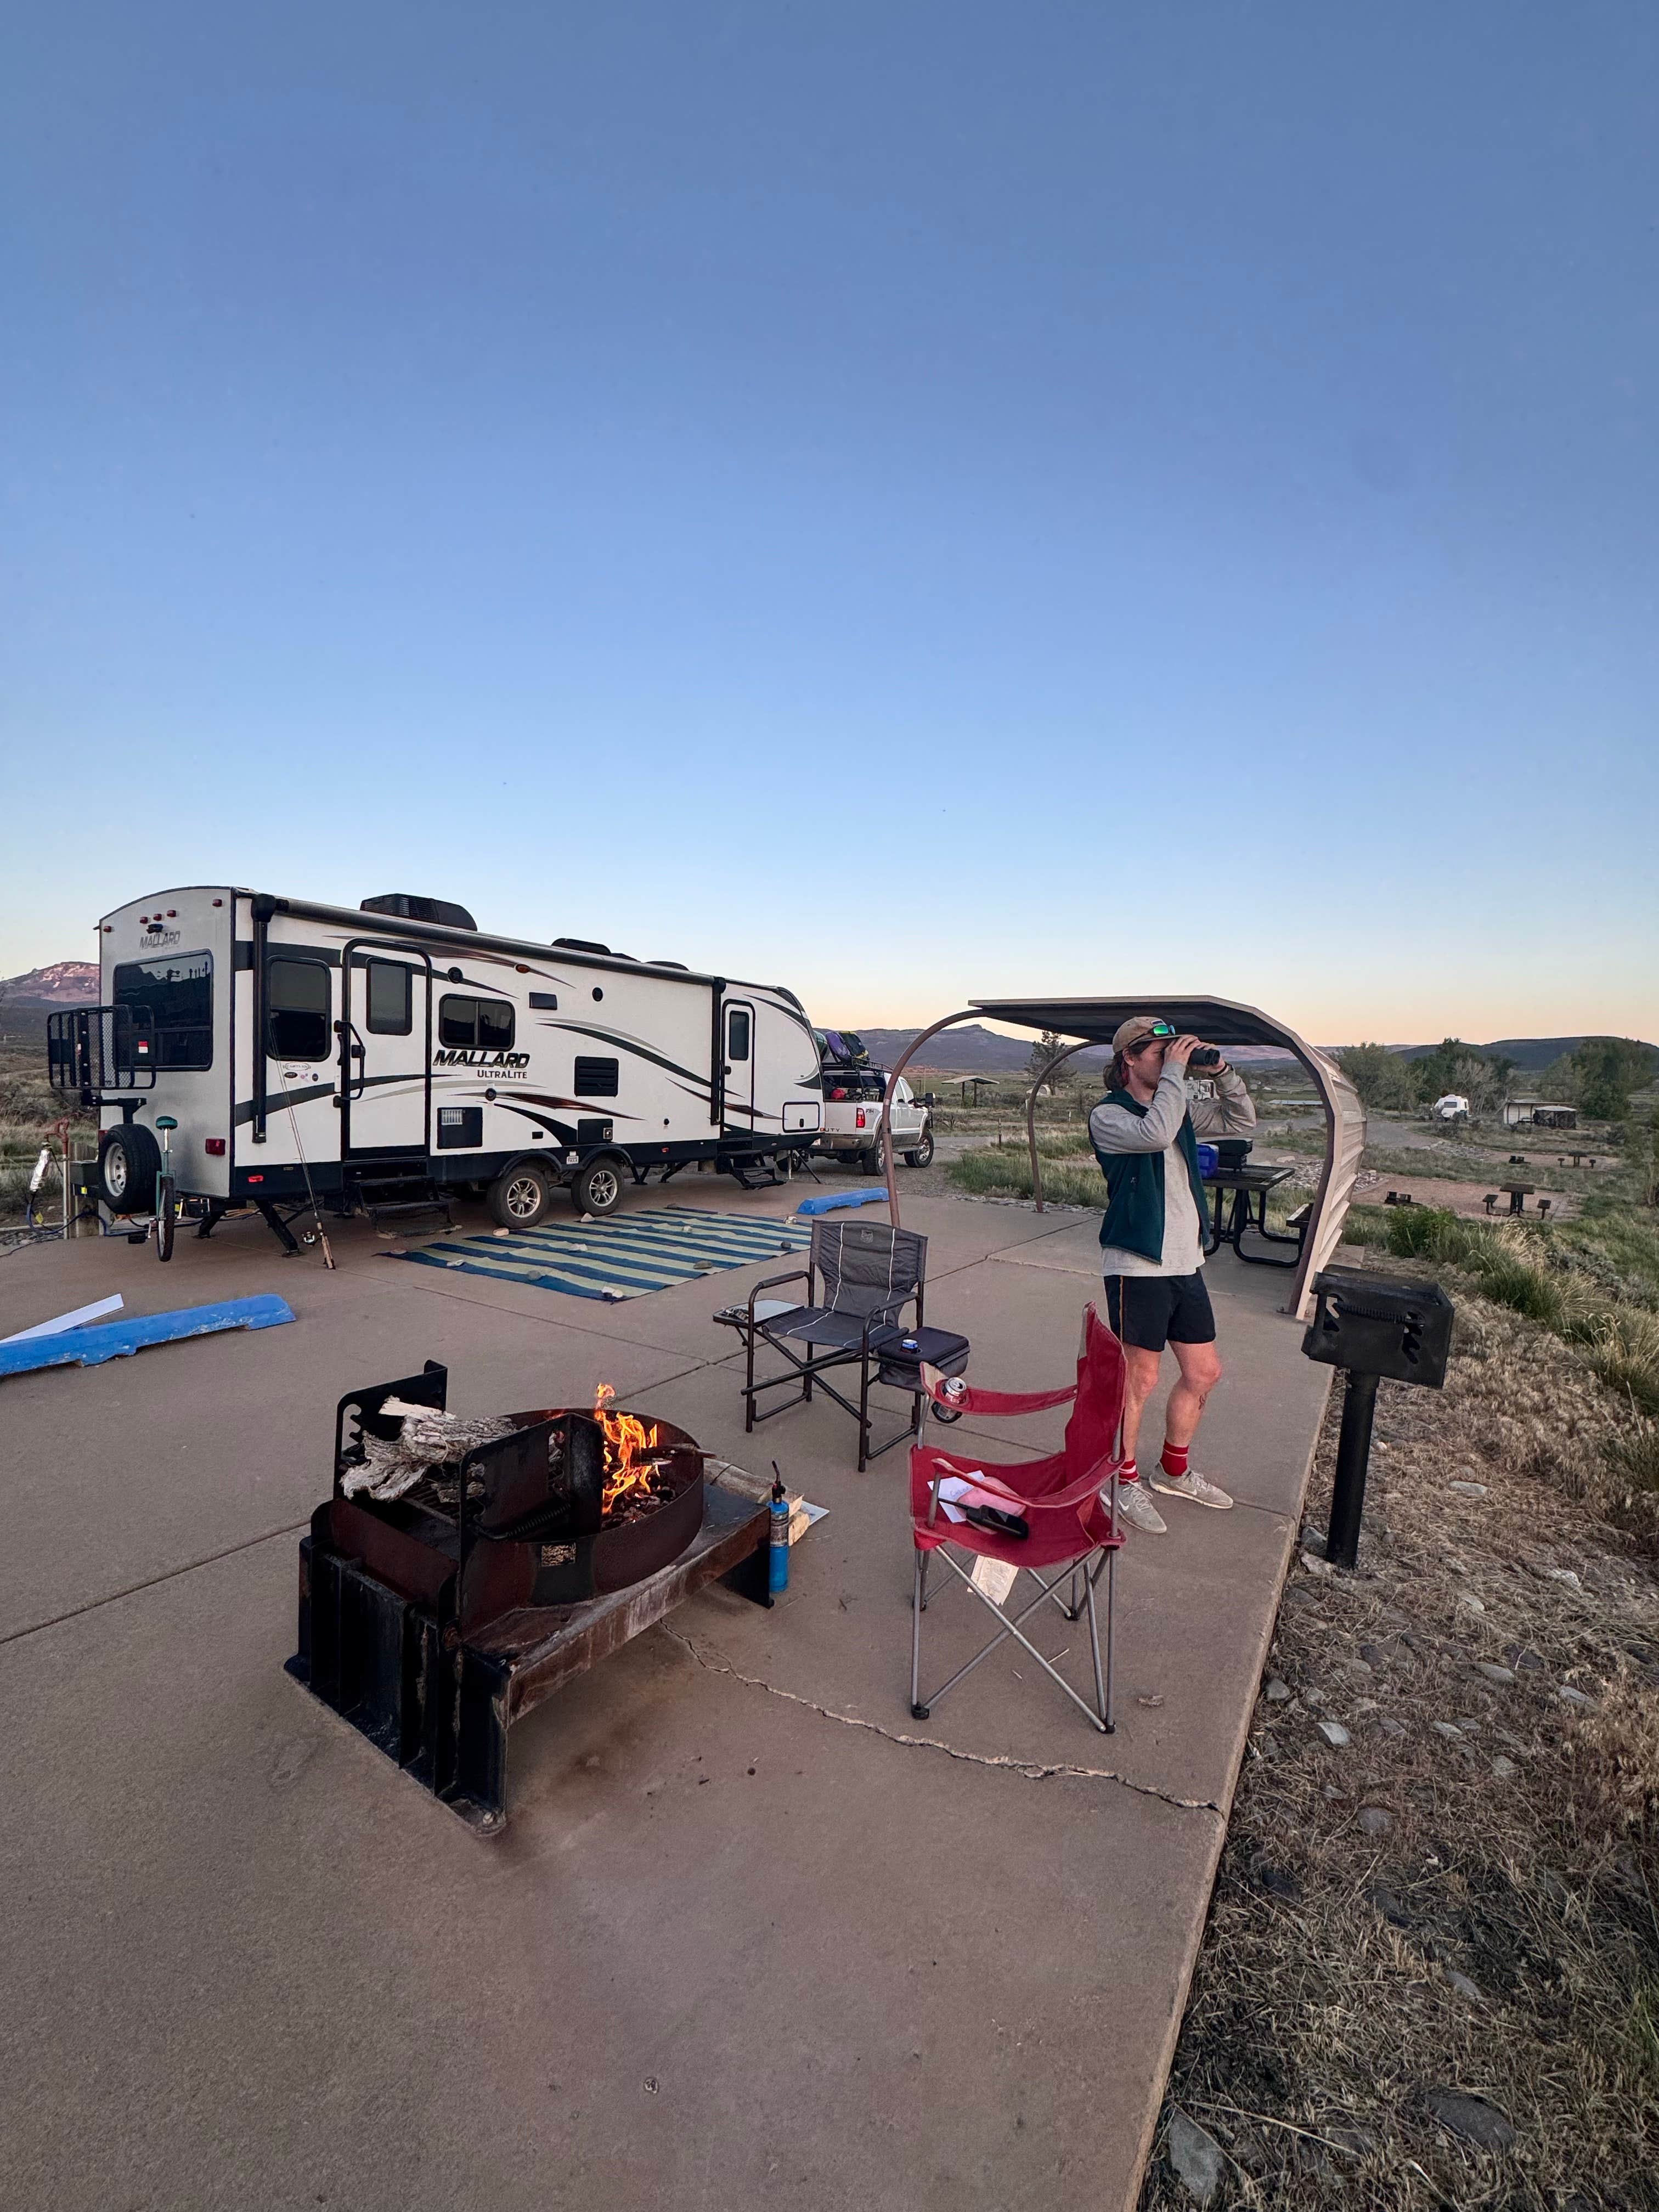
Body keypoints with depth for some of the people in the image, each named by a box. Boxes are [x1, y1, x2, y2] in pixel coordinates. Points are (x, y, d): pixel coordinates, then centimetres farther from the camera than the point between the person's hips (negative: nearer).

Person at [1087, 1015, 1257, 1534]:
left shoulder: (1181, 1110, 12)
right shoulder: (1109, 1115, -11)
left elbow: (1242, 1121, 16)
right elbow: (1155, 1134, -30)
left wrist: (1221, 1072, 2)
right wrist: (1175, 1072, -21)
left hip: (1186, 1263, 8)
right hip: (1137, 1267, -8)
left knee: (1204, 1373, 16)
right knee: (1140, 1379, 3)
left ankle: (1174, 1469, 37)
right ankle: (1124, 1481, 23)